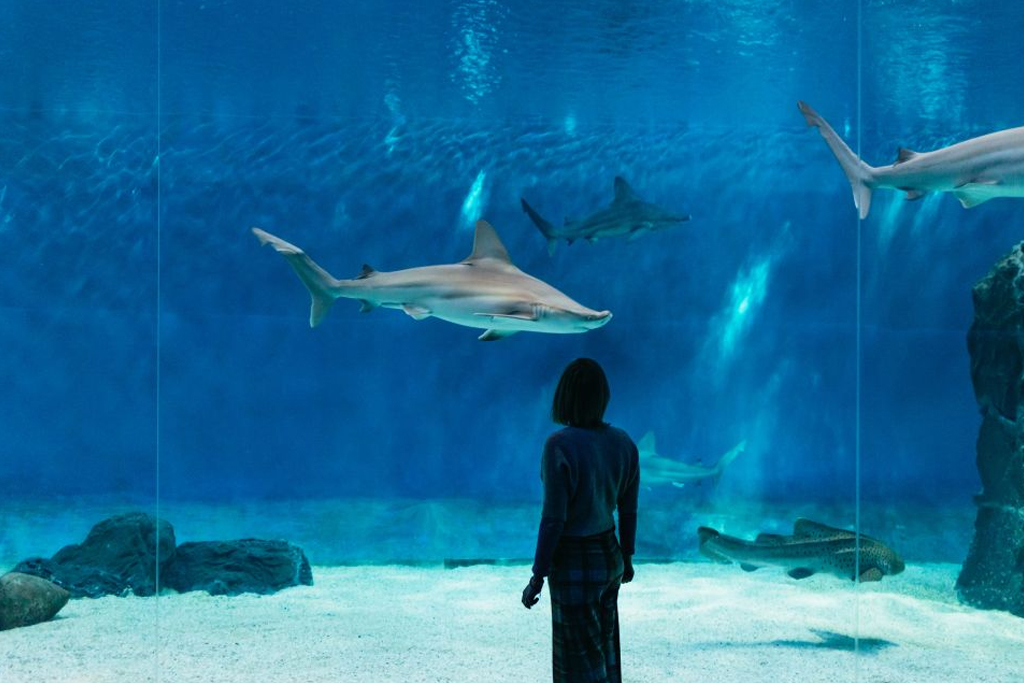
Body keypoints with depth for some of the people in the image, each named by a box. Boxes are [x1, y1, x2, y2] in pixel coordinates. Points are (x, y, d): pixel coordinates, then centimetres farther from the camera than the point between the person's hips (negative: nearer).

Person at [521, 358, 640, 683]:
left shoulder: (559, 446, -24)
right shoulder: (623, 443, -3)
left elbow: (553, 520, -22)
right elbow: (629, 510, 5)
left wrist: (537, 578, -13)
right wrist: (626, 557, 20)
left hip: (575, 569, -7)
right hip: (609, 558, 7)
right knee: (603, 653, 22)